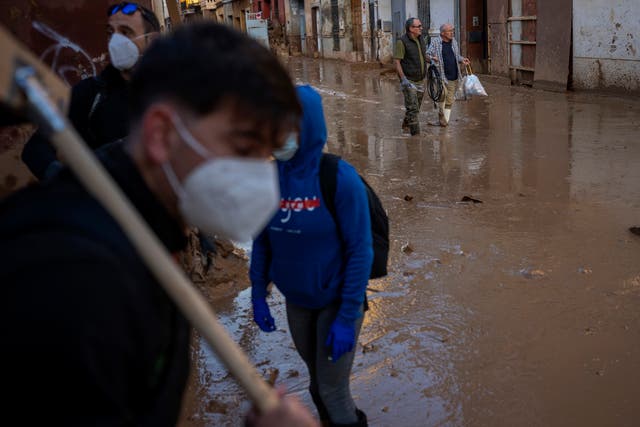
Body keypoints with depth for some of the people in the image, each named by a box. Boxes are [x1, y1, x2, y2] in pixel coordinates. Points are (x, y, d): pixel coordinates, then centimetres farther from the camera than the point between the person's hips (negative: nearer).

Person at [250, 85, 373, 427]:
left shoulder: (340, 178, -21)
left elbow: (360, 250, -18)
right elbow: (262, 241, 3)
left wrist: (347, 318, -18)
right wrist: (258, 296, 4)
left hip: (336, 302, -4)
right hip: (296, 302, 5)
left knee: (333, 390, 7)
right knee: (317, 380, 22)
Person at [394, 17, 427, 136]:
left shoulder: (420, 39, 9)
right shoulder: (402, 41, -14)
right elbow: (396, 61, -16)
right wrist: (403, 79, -24)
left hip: (420, 81, 7)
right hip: (408, 81, -7)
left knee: (416, 107, 15)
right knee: (412, 108, -9)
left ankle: (406, 126, 36)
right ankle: (416, 133, -5)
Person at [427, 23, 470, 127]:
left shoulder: (454, 42, 13)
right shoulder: (435, 42, -3)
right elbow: (427, 54, -5)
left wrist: (462, 59, 4)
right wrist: (432, 58, -27)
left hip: (453, 76, 5)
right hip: (441, 75, -5)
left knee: (450, 99, 8)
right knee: (443, 93, -26)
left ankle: (446, 119, 22)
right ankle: (441, 113, -2)